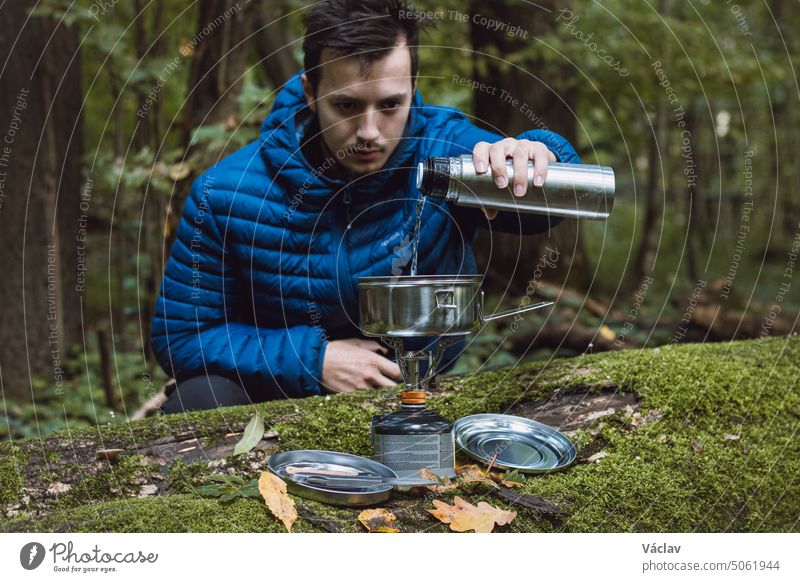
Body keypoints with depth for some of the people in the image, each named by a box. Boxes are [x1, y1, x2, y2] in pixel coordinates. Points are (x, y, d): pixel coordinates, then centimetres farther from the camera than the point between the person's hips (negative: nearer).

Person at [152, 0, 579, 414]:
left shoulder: (444, 147, -13)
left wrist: (537, 156, -51)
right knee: (199, 402, -31)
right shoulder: (226, 194, -15)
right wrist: (314, 357, -22)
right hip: (283, 396, -2)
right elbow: (180, 337, -10)